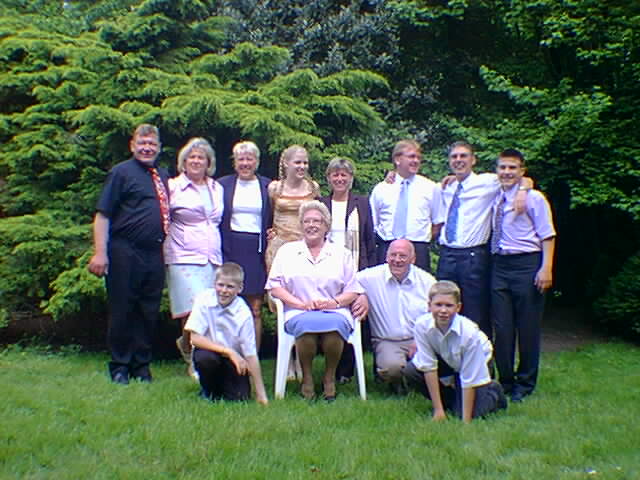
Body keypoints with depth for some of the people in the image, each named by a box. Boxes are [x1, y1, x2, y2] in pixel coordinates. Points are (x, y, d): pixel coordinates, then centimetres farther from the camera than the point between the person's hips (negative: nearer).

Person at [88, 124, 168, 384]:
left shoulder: (164, 176, 15)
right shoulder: (121, 172, -3)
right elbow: (102, 215, -8)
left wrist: (167, 248, 11)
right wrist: (100, 253, -16)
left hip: (154, 253, 6)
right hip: (125, 253, -5)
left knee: (149, 312, 11)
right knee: (122, 311, 4)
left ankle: (141, 366, 25)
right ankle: (119, 367, 19)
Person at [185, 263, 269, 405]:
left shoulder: (244, 314, -19)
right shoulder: (204, 299, -18)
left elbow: (251, 355, -17)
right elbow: (195, 338, -19)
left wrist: (261, 395, -18)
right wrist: (229, 351, -27)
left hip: (233, 359, 0)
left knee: (239, 397, -17)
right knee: (205, 358, -33)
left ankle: (223, 384, 19)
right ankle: (209, 391, -1)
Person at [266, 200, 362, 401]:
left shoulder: (342, 253, 18)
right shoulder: (287, 251, 16)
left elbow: (353, 291, 13)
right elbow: (275, 287, 7)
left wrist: (335, 301, -9)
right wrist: (302, 304, -7)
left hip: (335, 313, 1)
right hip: (299, 314, 0)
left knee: (334, 326, -35)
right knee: (307, 325, -36)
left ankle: (330, 377, -7)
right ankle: (306, 377, -10)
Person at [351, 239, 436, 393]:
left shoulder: (427, 281, 2)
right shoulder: (373, 277, -3)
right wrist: (361, 295, -16)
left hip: (420, 340, 2)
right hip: (387, 341, -1)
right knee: (391, 366, -34)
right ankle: (396, 383, 7)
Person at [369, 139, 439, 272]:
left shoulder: (430, 187, 7)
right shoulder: (381, 188, 8)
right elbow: (372, 222, 14)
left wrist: (428, 238, 6)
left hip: (418, 251, -1)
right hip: (386, 250, 1)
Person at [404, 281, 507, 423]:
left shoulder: (470, 333, -37)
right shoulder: (422, 325, -30)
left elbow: (470, 381, -29)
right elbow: (429, 367, -23)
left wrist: (466, 421, -25)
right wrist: (438, 409, -21)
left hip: (475, 363, -3)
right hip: (447, 361, 3)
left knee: (473, 413, -18)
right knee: (411, 371, -22)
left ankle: (493, 392, 16)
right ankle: (450, 402, 4)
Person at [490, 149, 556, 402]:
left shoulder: (534, 198, -2)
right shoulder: (495, 199, 12)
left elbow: (547, 236, -5)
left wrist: (546, 268, -14)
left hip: (526, 265, -4)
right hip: (499, 265, 5)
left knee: (527, 327, 4)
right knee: (502, 327, 7)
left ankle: (525, 384, 18)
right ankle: (505, 381, 21)